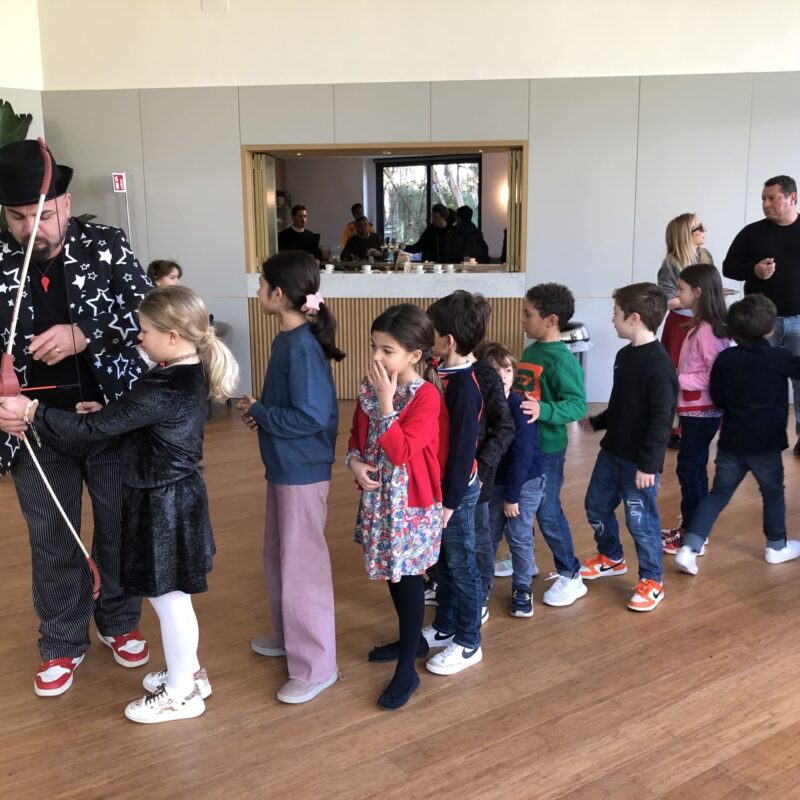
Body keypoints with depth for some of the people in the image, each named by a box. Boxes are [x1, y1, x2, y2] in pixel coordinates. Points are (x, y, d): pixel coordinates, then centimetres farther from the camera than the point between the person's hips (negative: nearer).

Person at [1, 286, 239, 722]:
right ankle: (189, 671, 39)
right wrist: (107, 409, -1)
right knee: (168, 592, 23)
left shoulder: (163, 389, -28)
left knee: (168, 596, 6)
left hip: (161, 502, -9)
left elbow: (94, 429, -24)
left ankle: (181, 693, 24)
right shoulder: (191, 374, 2)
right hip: (175, 494, 10)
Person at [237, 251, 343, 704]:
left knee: (302, 564, -1)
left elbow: (310, 416, -26)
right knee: (279, 556, 22)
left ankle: (316, 666, 12)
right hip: (284, 465, 10)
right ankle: (290, 636, 40)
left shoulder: (303, 347, -22)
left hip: (302, 471, -10)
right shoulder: (289, 339, 7)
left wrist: (257, 412, -15)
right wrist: (260, 411, 0)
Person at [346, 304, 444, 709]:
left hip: (411, 501, -7)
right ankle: (412, 639, 41)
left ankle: (407, 670, 16)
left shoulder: (426, 396, -19)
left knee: (407, 577, 2)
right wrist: (355, 461, -9)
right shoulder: (369, 388, 2)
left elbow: (401, 452, -25)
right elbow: (358, 436, 11)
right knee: (392, 572, 19)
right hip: (378, 495, 7)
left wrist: (386, 401, -27)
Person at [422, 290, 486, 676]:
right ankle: (444, 627, 37)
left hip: (457, 488, -8)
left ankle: (468, 644, 21)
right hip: (437, 483, 8)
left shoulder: (464, 387, -23)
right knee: (442, 561, 20)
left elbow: (463, 449, -20)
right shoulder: (441, 373, 2)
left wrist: (450, 501, -17)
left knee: (462, 565, 6)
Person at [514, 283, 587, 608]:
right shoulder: (531, 350, 7)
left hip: (546, 448, -8)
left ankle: (571, 577, 15)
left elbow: (577, 405, -27)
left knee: (548, 513, 0)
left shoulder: (562, 360, -20)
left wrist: (543, 411, -41)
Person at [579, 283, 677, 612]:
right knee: (596, 506, 19)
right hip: (612, 451, 9)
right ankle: (611, 558, 41)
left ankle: (652, 581, 22)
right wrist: (596, 422, 28)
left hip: (640, 460, -9)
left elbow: (662, 419, -22)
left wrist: (648, 464, -23)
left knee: (641, 521, 3)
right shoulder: (625, 355, 6)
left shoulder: (658, 364, -21)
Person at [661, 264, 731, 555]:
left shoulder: (708, 331, -21)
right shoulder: (700, 326, 9)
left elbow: (714, 376, -23)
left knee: (688, 469, -2)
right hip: (695, 409, 10)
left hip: (701, 411, -10)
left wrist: (677, 379, -23)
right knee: (695, 468, 15)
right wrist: (676, 374, 7)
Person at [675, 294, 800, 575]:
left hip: (731, 441, 2)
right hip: (766, 443, -2)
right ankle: (777, 546, 32)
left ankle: (689, 547, -4)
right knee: (773, 492, 19)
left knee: (718, 494, 7)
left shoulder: (725, 358, -3)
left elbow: (716, 397, 5)